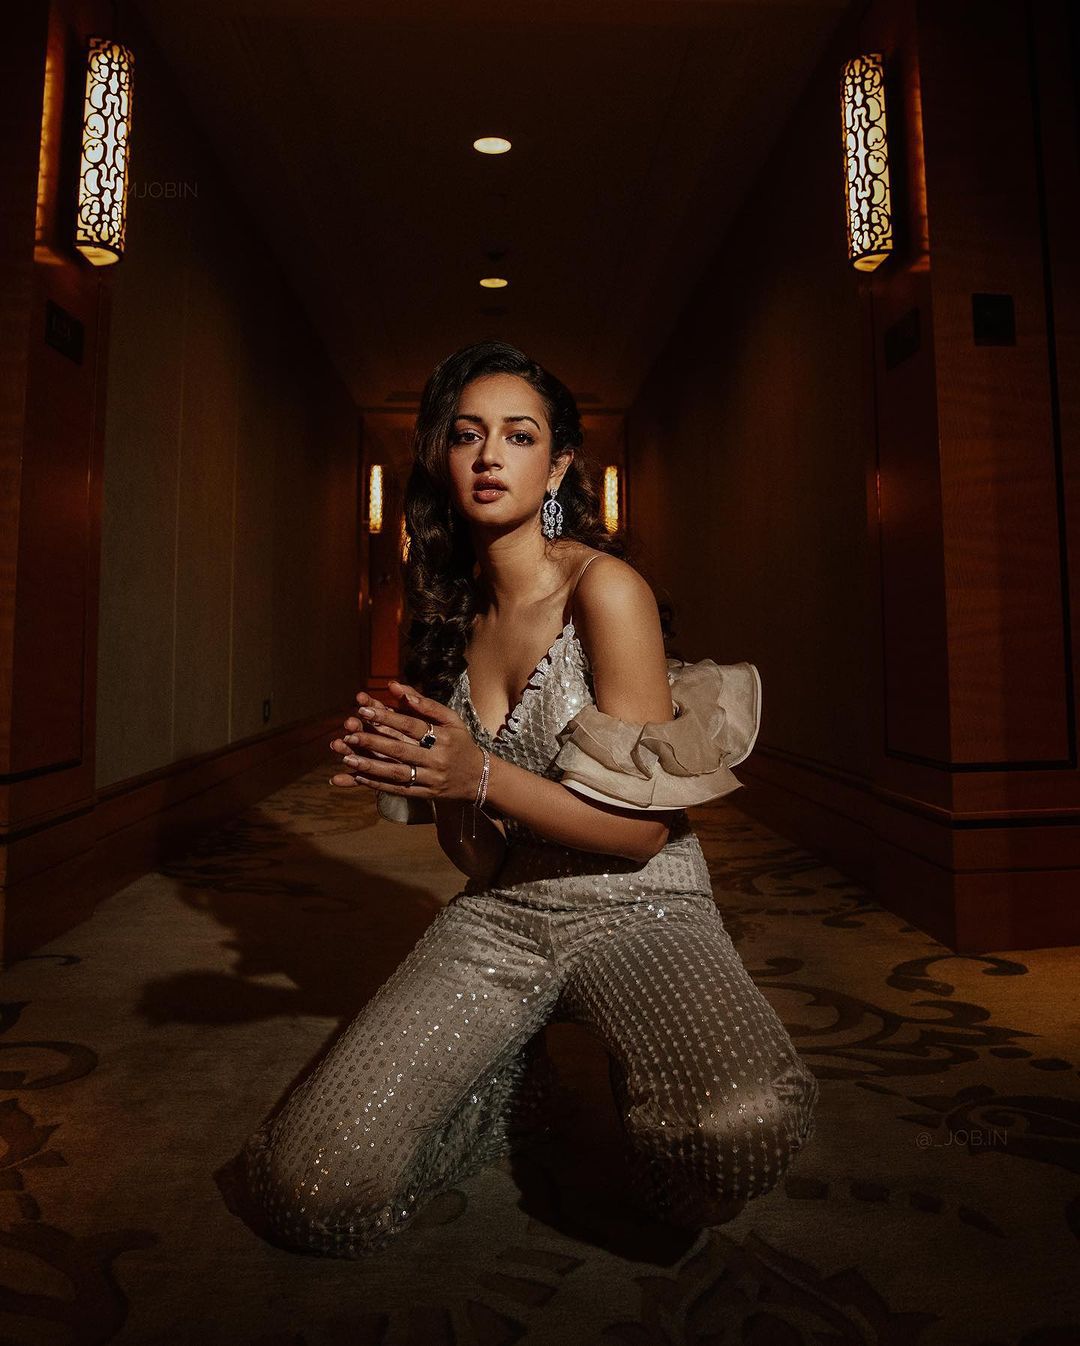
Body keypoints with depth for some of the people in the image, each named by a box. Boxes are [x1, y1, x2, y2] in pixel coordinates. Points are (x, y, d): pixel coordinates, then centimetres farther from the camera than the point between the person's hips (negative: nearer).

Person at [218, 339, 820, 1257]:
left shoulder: (603, 587, -11)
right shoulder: (453, 608, 9)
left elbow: (643, 826, -13)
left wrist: (481, 777, -23)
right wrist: (401, 765, -3)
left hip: (634, 907, -3)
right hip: (497, 914, 4)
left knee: (738, 1132, -35)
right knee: (309, 1193, -14)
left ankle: (643, 1085, 2)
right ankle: (512, 1086, 13)